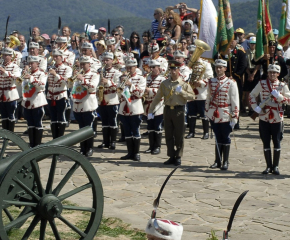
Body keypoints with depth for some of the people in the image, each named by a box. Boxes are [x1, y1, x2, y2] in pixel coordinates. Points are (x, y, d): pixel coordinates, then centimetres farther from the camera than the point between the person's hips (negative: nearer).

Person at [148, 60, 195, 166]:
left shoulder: (184, 83, 0)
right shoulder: (164, 83, 8)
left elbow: (192, 96, -6)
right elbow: (157, 98, 9)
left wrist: (182, 92, -20)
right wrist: (150, 111, 4)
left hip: (179, 110, -3)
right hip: (167, 110, 3)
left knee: (179, 135, 2)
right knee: (168, 135, 6)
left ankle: (178, 157, 12)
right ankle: (171, 156, 15)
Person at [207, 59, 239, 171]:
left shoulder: (231, 83, -5)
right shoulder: (211, 82, 8)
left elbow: (235, 101, -6)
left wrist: (234, 116, -10)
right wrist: (207, 112, 13)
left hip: (225, 115, -3)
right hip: (213, 114, 3)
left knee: (225, 138, 4)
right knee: (218, 138, 9)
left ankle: (225, 162, 11)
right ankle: (217, 161, 15)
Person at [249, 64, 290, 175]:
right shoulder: (262, 83, 4)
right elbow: (252, 95, 11)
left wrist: (279, 96, -16)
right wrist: (255, 107, -2)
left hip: (277, 118, -1)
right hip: (264, 117, 1)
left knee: (277, 142, 2)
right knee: (266, 143, 4)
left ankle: (275, 166, 11)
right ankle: (269, 166, 13)